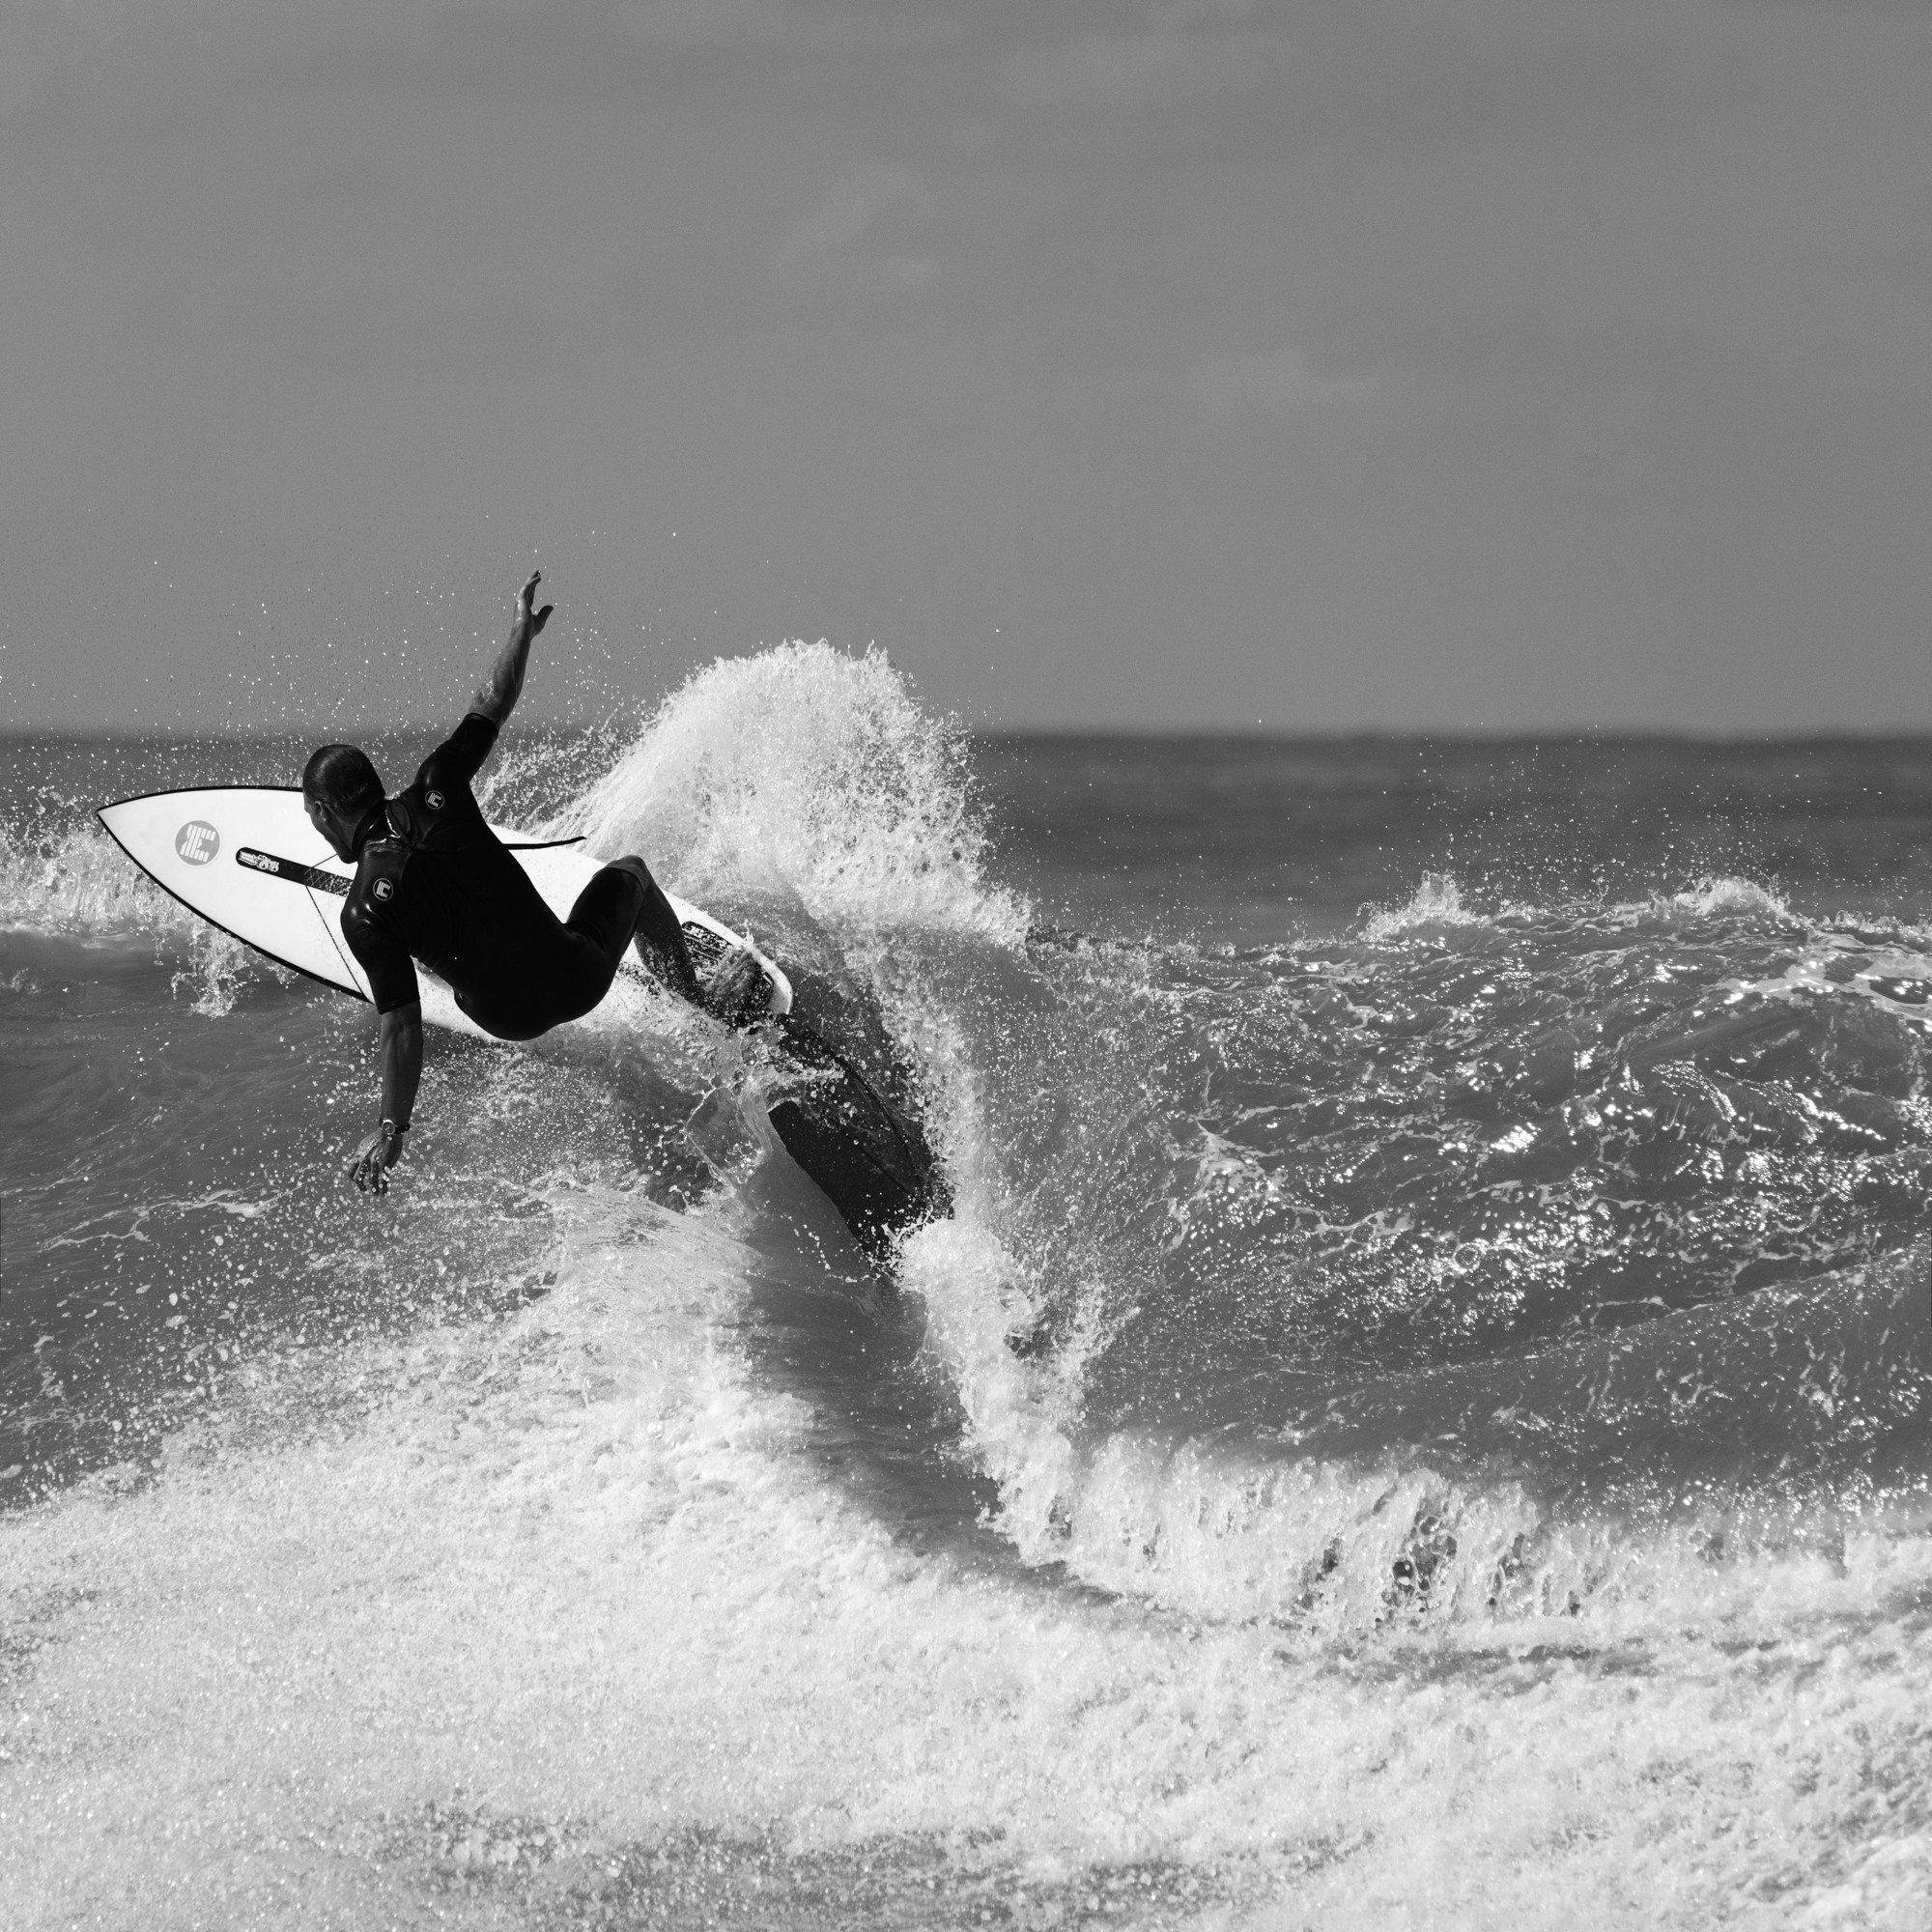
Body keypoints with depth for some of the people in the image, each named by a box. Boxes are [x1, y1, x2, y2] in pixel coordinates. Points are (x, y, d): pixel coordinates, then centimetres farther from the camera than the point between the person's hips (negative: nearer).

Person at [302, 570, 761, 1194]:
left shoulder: (365, 914, -22)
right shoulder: (432, 797, -16)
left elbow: (402, 1029, -24)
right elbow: (489, 710, -3)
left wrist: (391, 1131, -19)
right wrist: (523, 629, 12)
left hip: (513, 1018, 0)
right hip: (578, 978, 0)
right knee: (630, 871, 32)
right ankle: (706, 999, 47)